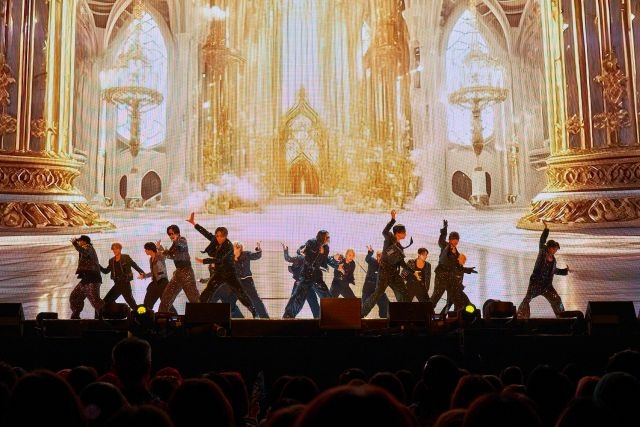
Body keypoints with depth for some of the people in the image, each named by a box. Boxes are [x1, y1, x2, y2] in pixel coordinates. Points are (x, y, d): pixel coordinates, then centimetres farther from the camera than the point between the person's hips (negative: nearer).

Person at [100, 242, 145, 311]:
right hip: (117, 285, 6)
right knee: (106, 301, 5)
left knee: (131, 303, -11)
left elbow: (135, 266, -4)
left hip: (125, 284, -6)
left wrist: (141, 272, -20)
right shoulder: (112, 260, 11)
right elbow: (106, 271, 18)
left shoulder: (126, 257, -3)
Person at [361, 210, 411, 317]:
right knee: (379, 292, -15)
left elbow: (401, 262, 23)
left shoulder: (400, 247, 16)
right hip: (385, 271, -8)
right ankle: (361, 312, -8)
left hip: (394, 273, 8)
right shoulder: (389, 239, -5)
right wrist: (393, 220, -37)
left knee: (404, 293, 7)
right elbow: (384, 232, -29)